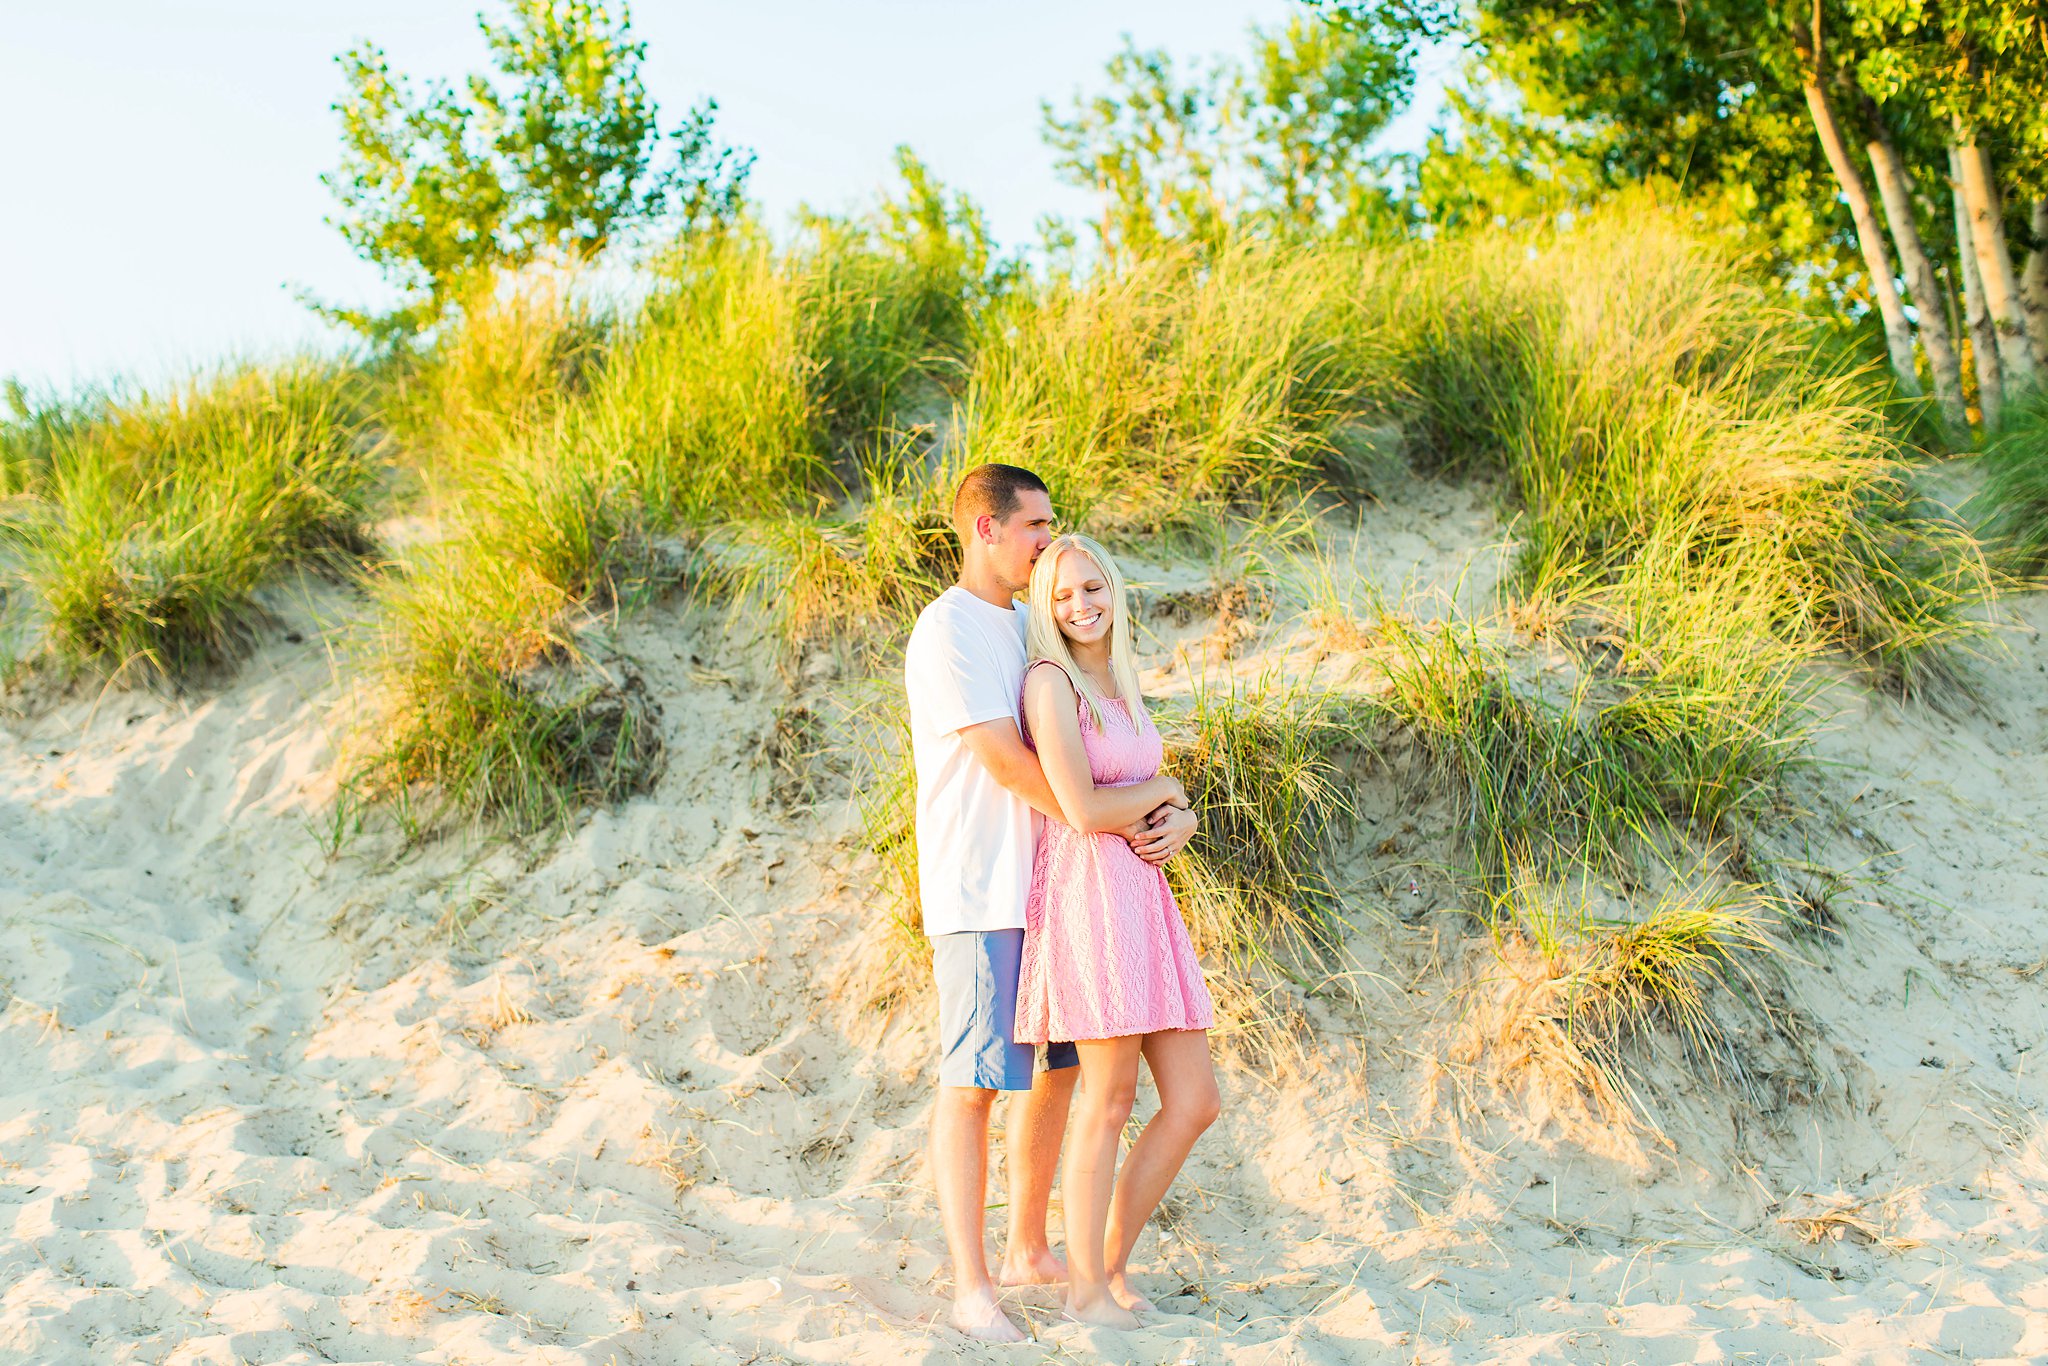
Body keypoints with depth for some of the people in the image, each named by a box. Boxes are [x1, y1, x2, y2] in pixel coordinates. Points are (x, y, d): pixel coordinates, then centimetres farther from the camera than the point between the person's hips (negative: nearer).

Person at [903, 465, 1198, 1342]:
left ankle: (1027, 1251, 26)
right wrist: (1135, 807, -13)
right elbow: (1009, 765, -18)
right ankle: (971, 1288, -1)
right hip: (979, 891, -9)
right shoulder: (947, 630, -10)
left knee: (1062, 1066, 13)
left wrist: (1174, 814, -5)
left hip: (1051, 883, 9)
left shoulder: (1033, 628, 16)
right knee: (973, 1081, -6)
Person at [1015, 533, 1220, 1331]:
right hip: (1088, 894, -8)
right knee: (1109, 1101, -3)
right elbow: (1083, 810, -15)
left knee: (1195, 1102, 6)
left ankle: (1113, 1263, 20)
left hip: (1144, 898, 8)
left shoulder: (1122, 686, 18)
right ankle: (1085, 1286, 12)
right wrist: (1162, 790, 0)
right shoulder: (1049, 681, -8)